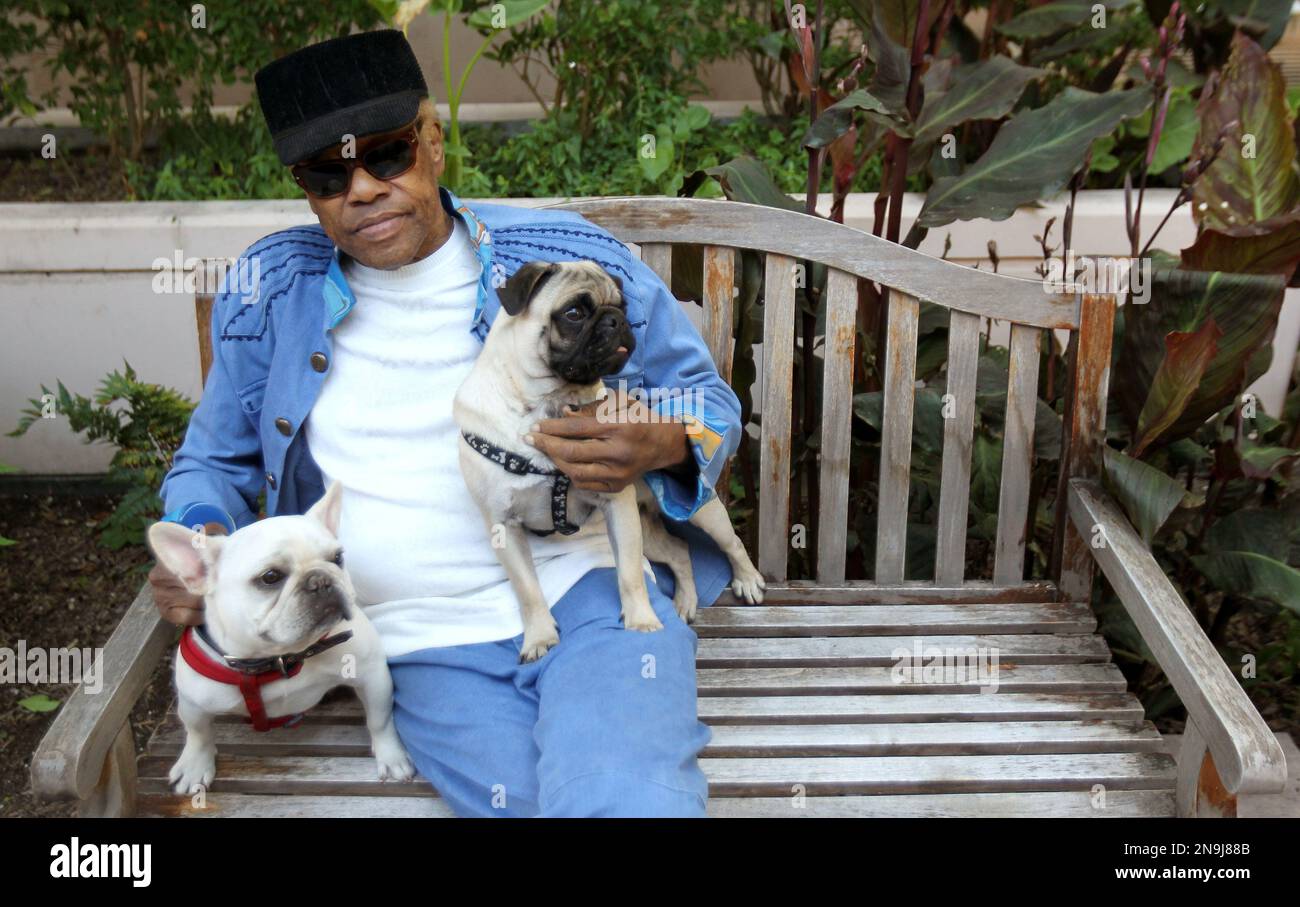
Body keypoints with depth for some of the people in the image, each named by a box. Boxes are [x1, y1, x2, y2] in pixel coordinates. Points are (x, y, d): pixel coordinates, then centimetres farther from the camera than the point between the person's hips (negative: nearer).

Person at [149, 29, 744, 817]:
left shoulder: (571, 258, 1)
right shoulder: (268, 291, 7)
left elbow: (709, 398, 10)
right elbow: (213, 464, 20)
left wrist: (665, 445, -15)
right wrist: (198, 542, -3)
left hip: (589, 585, -1)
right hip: (430, 648, 2)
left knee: (624, 799, -30)